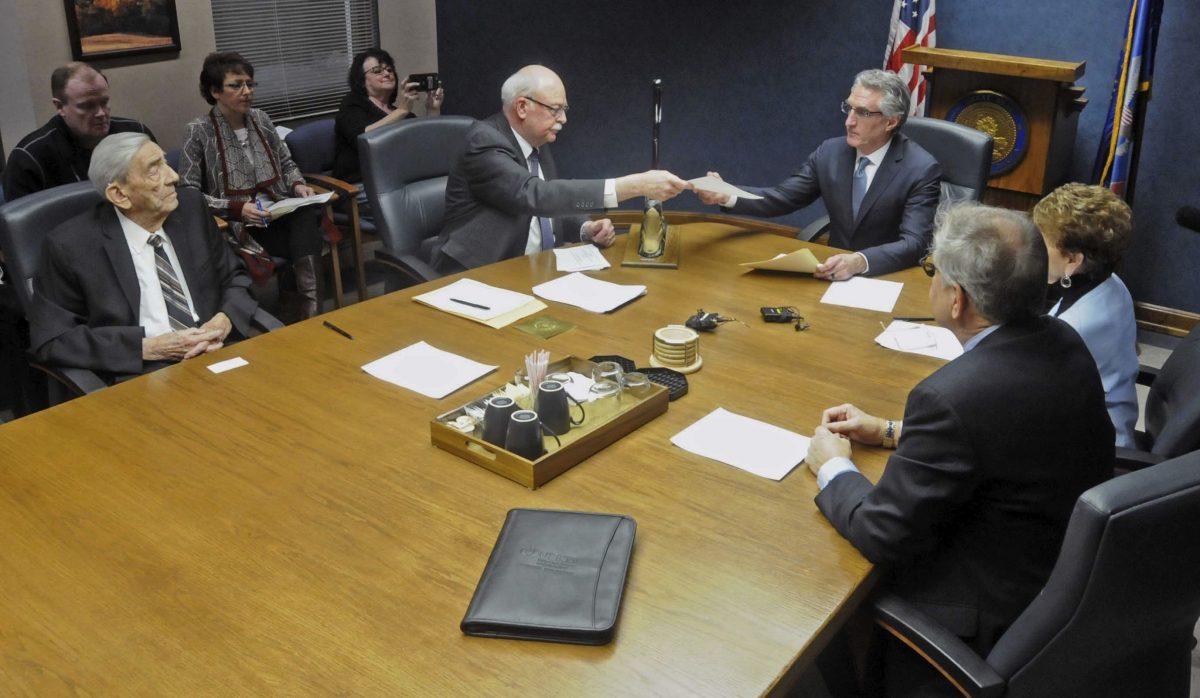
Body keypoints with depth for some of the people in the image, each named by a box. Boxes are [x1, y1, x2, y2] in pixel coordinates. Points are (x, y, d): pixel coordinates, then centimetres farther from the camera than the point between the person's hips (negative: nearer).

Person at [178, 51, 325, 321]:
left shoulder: (261, 119, 12)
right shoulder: (199, 131, -4)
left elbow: (287, 164, 22)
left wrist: (297, 185, -1)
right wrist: (236, 208, -19)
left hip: (279, 216, 5)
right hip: (237, 227, -5)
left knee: (307, 214, -33)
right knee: (308, 250, -32)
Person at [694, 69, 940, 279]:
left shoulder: (922, 170, -13)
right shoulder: (830, 152, 2)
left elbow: (914, 244, -21)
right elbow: (782, 197, 2)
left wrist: (859, 262, -40)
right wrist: (727, 195, -16)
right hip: (835, 272, 4)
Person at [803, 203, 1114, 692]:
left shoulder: (952, 395, -32)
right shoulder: (1063, 341, -5)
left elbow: (883, 536, -22)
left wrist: (832, 467, -4)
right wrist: (890, 431, 12)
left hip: (997, 617, -8)